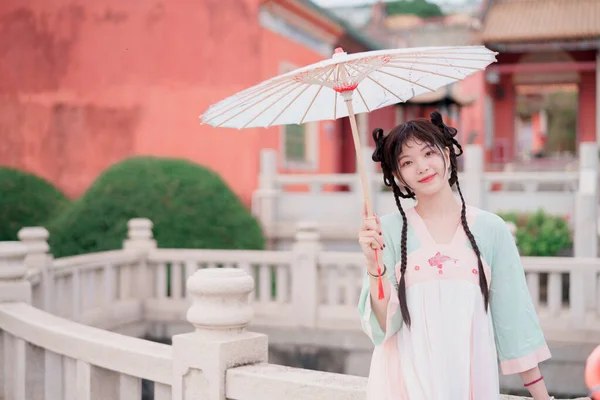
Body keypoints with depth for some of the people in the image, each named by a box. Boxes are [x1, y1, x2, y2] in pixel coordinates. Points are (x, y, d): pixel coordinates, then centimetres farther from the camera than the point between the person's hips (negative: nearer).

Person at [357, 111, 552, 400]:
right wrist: (375, 264, -20)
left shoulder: (491, 229, -1)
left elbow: (514, 318, 3)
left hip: (472, 376, 1)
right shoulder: (389, 231, -4)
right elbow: (382, 326, -7)